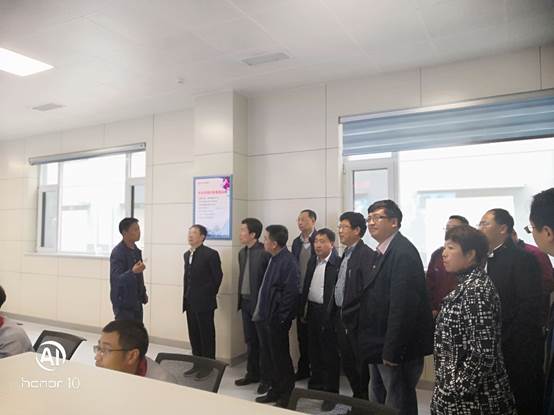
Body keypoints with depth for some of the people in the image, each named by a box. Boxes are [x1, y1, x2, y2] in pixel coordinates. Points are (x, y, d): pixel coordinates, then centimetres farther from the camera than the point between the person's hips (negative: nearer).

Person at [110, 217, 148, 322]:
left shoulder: (136, 250, 9)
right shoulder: (117, 252, -17)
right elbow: (116, 280, -24)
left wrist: (143, 293, 14)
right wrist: (133, 271, -40)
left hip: (136, 302, 8)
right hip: (123, 303, -8)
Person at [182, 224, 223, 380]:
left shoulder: (211, 254, -11)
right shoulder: (187, 254, 11)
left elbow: (217, 276, -8)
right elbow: (187, 276, 16)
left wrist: (210, 295, -3)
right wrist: (186, 296, 10)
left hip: (204, 302, -7)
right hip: (190, 302, 7)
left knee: (207, 335, 4)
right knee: (193, 335, 14)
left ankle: (208, 365, 16)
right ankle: (197, 364, 27)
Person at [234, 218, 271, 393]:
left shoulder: (265, 252, -16)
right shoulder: (242, 252, 10)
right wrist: (241, 298, 11)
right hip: (246, 302, 7)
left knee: (262, 341, 5)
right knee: (250, 341, 16)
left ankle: (266, 378, 18)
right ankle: (252, 373, 30)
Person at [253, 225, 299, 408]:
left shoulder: (287, 261, -20)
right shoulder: (274, 259, 8)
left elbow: (291, 292, -23)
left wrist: (280, 318, -18)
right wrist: (261, 312, 11)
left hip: (276, 320, -9)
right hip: (265, 317, 9)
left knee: (280, 358, 7)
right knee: (268, 357, 19)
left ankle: (288, 395, 25)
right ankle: (275, 390, 35)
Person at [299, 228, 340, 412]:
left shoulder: (338, 263, -15)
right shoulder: (312, 261, 9)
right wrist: (303, 310, 12)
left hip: (328, 313, -7)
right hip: (312, 311, 7)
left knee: (330, 354, 5)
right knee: (314, 351, 19)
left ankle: (331, 393, 18)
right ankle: (316, 385, 36)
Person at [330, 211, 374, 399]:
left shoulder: (367, 255, -16)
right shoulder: (346, 254, 12)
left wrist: (359, 318, -21)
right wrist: (335, 312, 10)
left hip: (355, 320, -8)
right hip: (341, 317, 8)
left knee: (360, 364, 7)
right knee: (347, 362, 19)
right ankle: (357, 396, 37)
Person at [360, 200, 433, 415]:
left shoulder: (403, 252, -19)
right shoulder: (383, 252, 11)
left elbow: (403, 306, -24)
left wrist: (392, 350, -22)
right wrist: (377, 348, 13)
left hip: (397, 348, -9)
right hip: (380, 347, 9)